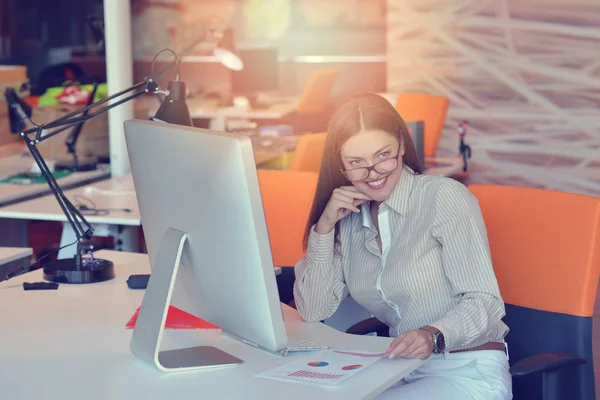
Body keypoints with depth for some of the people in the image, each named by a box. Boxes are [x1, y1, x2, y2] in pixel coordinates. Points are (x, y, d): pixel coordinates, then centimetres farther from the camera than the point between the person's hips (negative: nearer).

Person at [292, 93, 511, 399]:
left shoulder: (445, 197, -11)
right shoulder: (350, 218, 6)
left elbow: (484, 302, -16)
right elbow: (312, 311, 2)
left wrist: (434, 336, -36)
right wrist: (325, 227, -8)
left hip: (468, 374, -5)